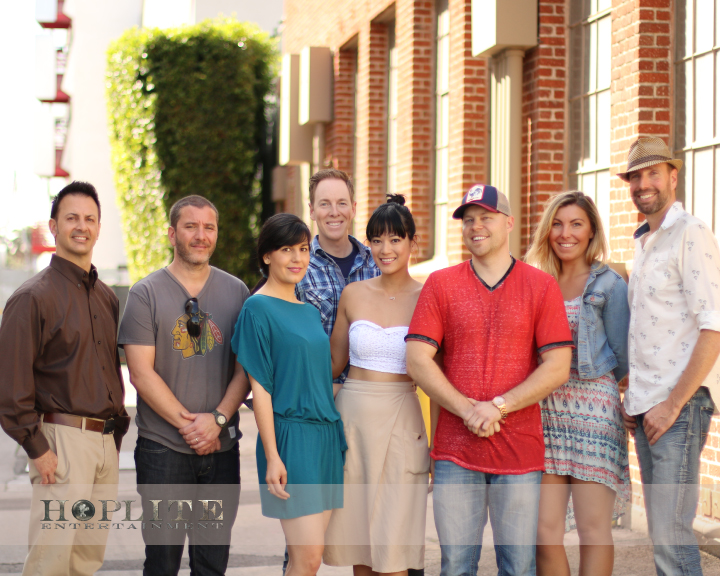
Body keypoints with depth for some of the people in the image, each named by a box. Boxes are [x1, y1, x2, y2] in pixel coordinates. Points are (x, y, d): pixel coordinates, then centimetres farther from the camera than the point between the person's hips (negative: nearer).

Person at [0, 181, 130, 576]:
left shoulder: (107, 298, 15)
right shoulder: (33, 297, -7)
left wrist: (117, 430, 16)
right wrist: (36, 448, -14)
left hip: (106, 441, 7)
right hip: (62, 439, -7)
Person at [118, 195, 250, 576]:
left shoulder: (235, 291, 8)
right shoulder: (146, 294, -1)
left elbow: (247, 367, 5)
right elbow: (141, 373, -7)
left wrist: (218, 419, -10)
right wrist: (186, 423, -12)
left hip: (222, 445, 3)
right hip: (163, 446, -3)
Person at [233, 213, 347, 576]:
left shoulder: (309, 312, 15)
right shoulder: (258, 308, -6)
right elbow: (260, 387, -10)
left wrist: (338, 437, 14)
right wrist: (272, 456, -15)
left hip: (325, 436, 7)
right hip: (289, 436, -7)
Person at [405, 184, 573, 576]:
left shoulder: (541, 286, 5)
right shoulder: (440, 285, 7)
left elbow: (558, 367, -3)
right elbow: (417, 360, -1)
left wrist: (498, 406, -12)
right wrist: (468, 410, -11)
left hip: (520, 448, -1)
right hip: (454, 448, 1)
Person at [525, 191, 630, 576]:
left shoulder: (609, 285, 0)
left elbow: (622, 359, 2)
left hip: (593, 410, -4)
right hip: (544, 411, 4)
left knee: (593, 529, -2)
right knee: (544, 531, -1)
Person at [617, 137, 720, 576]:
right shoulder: (645, 243, 19)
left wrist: (672, 404, -18)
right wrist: (633, 398, 13)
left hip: (680, 406, -9)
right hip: (645, 408, 9)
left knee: (671, 535, -12)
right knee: (661, 532, 10)